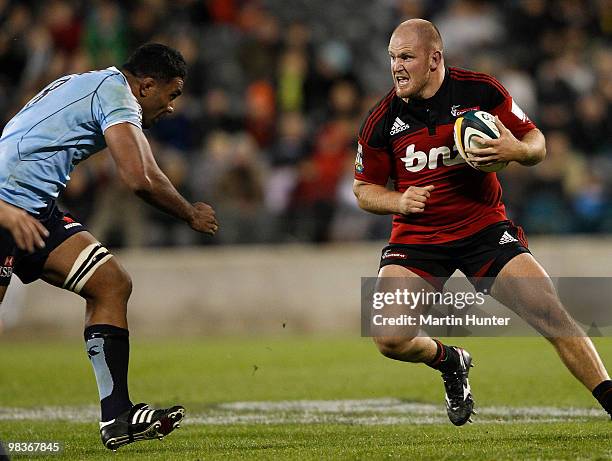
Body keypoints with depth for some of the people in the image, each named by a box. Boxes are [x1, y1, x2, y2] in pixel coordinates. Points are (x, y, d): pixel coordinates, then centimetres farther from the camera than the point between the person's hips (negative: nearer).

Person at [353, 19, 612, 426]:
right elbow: (363, 188, 8)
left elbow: (537, 144, 3)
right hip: (416, 237, 1)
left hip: (483, 228, -1)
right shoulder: (382, 121, -4)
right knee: (390, 339, -17)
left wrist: (516, 150, -20)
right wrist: (399, 201, -13)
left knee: (552, 315, -15)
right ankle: (450, 363, 17)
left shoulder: (481, 91, -6)